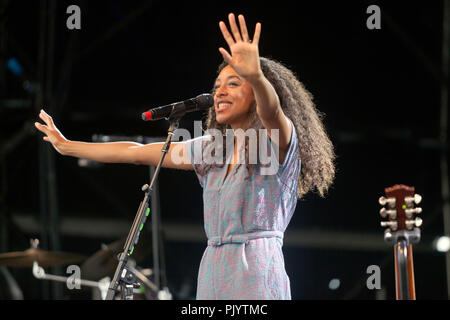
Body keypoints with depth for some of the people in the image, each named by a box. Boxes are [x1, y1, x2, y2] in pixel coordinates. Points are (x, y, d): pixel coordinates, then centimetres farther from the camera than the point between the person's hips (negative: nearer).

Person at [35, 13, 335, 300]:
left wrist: (256, 75, -47)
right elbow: (137, 152, 21)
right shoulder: (210, 149, 17)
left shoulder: (277, 143, -2)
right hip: (211, 277, 6)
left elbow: (271, 111, -26)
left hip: (256, 281, -6)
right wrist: (67, 146, 24)